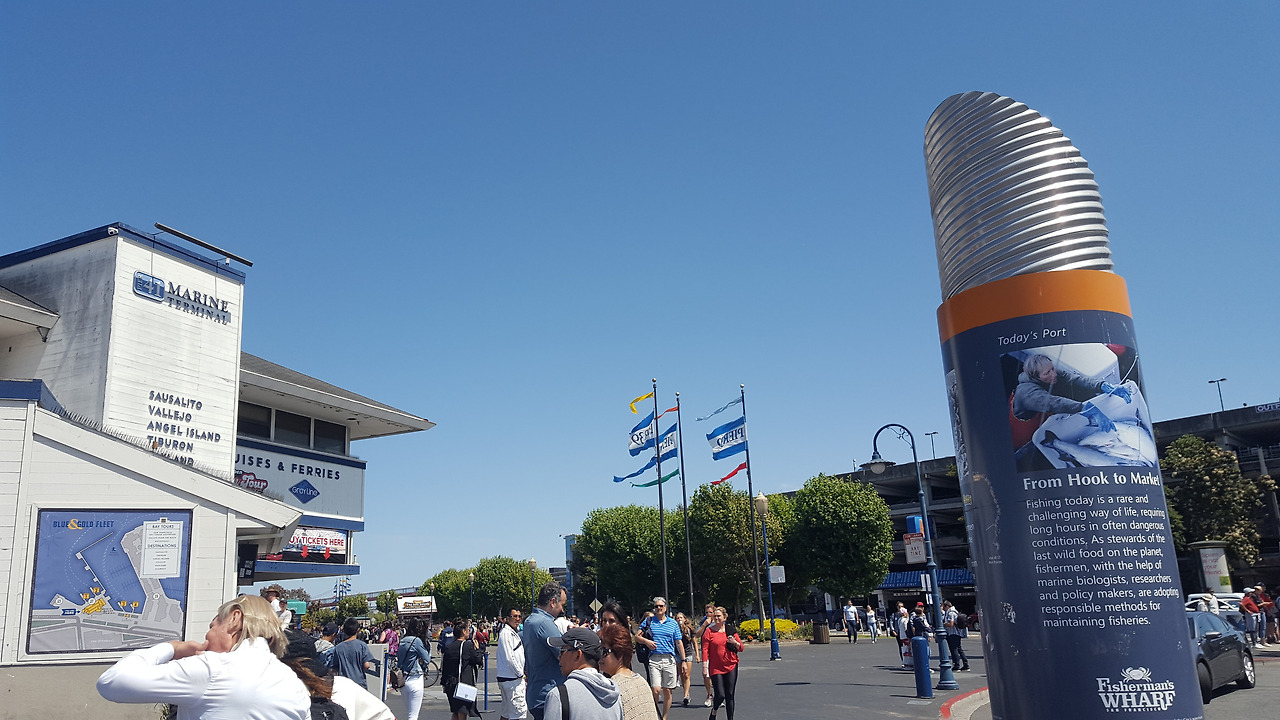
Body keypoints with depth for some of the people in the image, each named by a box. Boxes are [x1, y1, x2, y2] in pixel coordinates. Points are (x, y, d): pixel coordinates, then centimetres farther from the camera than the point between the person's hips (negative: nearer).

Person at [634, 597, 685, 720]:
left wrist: (683, 660, 6)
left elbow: (679, 643, 11)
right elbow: (637, 637, 8)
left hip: (669, 659, 2)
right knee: (656, 690, -11)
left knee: (667, 691, 4)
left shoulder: (673, 623, 10)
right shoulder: (649, 621, 7)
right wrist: (647, 641, -11)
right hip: (654, 659, -2)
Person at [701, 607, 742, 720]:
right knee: (720, 695, -7)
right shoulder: (709, 631, -2)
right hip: (716, 667, -2)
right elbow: (705, 650, -4)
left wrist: (735, 643, -11)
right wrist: (705, 666, -10)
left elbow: (741, 648, 10)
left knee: (730, 695, 3)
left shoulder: (731, 631, 5)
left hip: (731, 667, 2)